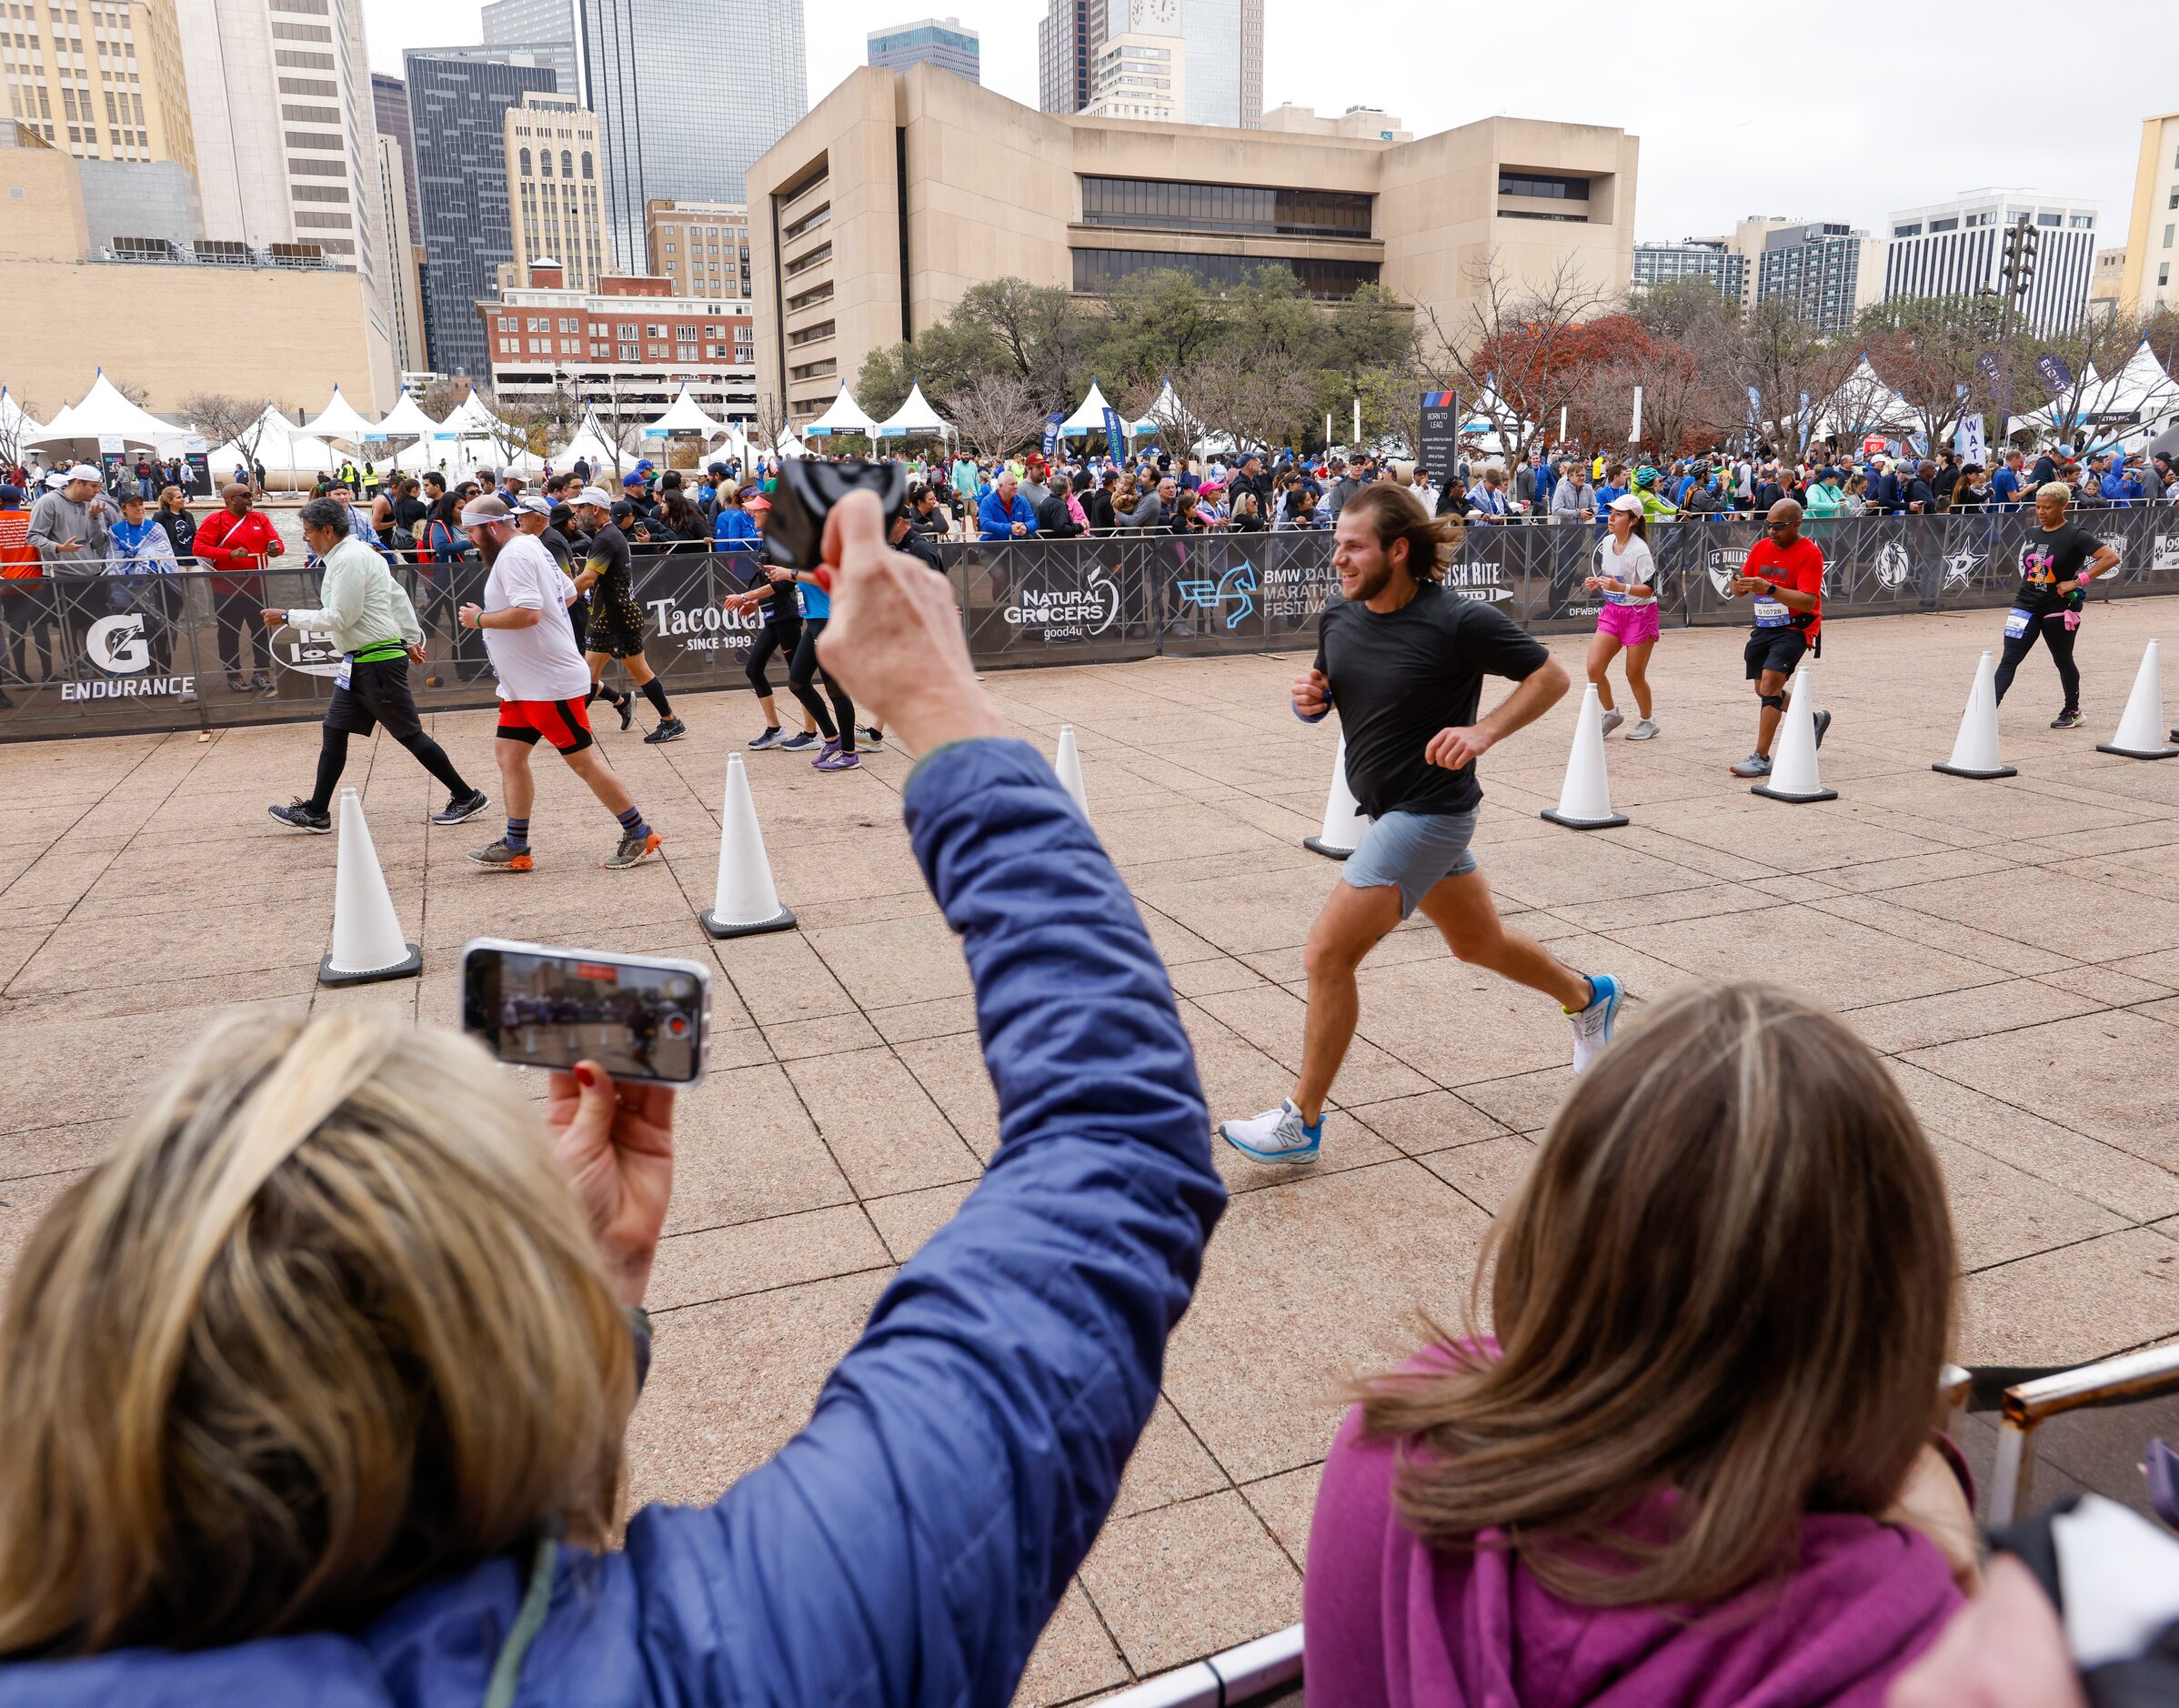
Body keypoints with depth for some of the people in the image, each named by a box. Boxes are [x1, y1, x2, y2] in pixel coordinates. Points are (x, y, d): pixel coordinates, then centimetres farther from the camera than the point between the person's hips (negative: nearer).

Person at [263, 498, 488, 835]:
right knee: (333, 731, 10)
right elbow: (397, 595, 19)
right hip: (360, 664, 10)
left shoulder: (349, 559, -17)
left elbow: (339, 618, -19)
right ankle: (315, 812, 15)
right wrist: (411, 637, 22)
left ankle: (466, 798, 7)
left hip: (378, 663, -10)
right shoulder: (357, 553, 13)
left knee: (410, 734, -3)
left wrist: (288, 617, -11)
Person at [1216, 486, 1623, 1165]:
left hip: (1429, 812, -8)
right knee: (1479, 942, 25)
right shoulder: (1338, 616, -1)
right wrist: (1309, 698, -9)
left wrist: (1483, 732, -23)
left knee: (1328, 951, -12)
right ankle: (1588, 997, 52)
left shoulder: (1459, 621, -19)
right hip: (1388, 806, 8)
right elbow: (1323, 697, 15)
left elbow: (1550, 676, -8)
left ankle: (1301, 1122, 1)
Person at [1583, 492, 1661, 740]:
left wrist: (1621, 587, -35)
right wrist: (1597, 583, -5)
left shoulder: (1639, 549, -19)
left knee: (1634, 674, 2)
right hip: (1612, 611, 6)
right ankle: (1612, 714, 18)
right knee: (1594, 668, -4)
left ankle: (1647, 722, 24)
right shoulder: (1606, 543, 1)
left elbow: (1649, 588, -21)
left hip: (1640, 614, -6)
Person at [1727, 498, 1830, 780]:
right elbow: (1741, 590, 8)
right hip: (1764, 628, 7)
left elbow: (1808, 601, -22)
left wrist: (1769, 588, -34)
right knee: (1764, 691, 15)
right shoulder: (1760, 548, 5)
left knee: (1770, 685, -21)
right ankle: (1813, 719, 42)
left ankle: (1761, 758, -20)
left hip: (1794, 629, -7)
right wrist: (1737, 585, -17)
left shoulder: (1810, 553, -13)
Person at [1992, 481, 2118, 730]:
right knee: (2009, 659, -7)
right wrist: (2027, 582, 10)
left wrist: (2077, 581, -20)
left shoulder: (2075, 535, -12)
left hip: (2060, 608, -4)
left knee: (2063, 661, 11)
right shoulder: (2032, 533, 6)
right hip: (2026, 605, 5)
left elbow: (2111, 557, -18)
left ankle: (2072, 711, 29)